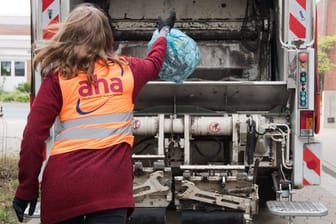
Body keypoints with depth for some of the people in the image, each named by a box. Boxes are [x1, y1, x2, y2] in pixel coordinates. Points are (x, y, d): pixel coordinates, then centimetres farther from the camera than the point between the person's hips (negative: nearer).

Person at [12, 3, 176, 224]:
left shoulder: (57, 77, 4)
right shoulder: (126, 70, 11)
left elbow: (33, 136, -1)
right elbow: (154, 62, 35)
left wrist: (27, 188, 8)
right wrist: (164, 33, 55)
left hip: (64, 182, 0)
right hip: (111, 182, 0)